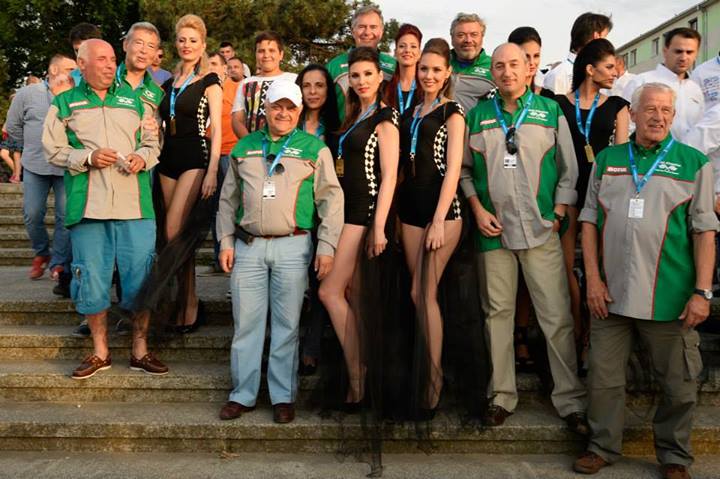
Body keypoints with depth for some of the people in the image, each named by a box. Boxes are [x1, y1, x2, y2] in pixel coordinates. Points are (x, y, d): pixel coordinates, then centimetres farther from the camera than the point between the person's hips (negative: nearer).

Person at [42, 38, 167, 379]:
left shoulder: (133, 99, 17)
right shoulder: (65, 103, 12)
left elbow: (153, 141, 18)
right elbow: (53, 148, 6)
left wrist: (142, 157, -3)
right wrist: (88, 157, -10)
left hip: (135, 203, 1)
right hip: (87, 205, -1)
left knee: (141, 275, 0)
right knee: (91, 278, 4)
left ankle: (140, 351, 13)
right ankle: (100, 353, 18)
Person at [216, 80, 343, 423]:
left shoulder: (314, 148, 5)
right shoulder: (245, 147, 13)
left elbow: (331, 199, 1)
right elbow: (228, 198, 16)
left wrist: (327, 247, -5)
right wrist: (226, 242, 9)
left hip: (293, 246, -2)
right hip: (247, 245, 3)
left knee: (287, 324, 4)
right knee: (246, 323, 5)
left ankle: (283, 396, 15)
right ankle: (242, 395, 17)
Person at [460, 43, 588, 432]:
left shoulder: (550, 111, 7)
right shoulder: (477, 115, 10)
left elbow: (568, 170, 7)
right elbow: (464, 169, 13)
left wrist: (558, 215, -1)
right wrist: (477, 210, 0)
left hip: (541, 230, -1)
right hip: (493, 230, 2)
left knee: (557, 316, -2)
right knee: (497, 313, 8)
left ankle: (570, 400, 9)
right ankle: (501, 396, 19)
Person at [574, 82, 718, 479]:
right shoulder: (607, 159, 9)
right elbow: (589, 220, 8)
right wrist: (593, 278, 0)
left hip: (670, 297, -2)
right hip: (611, 293, 2)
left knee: (678, 384, 9)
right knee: (604, 377, 10)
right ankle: (603, 447, 28)